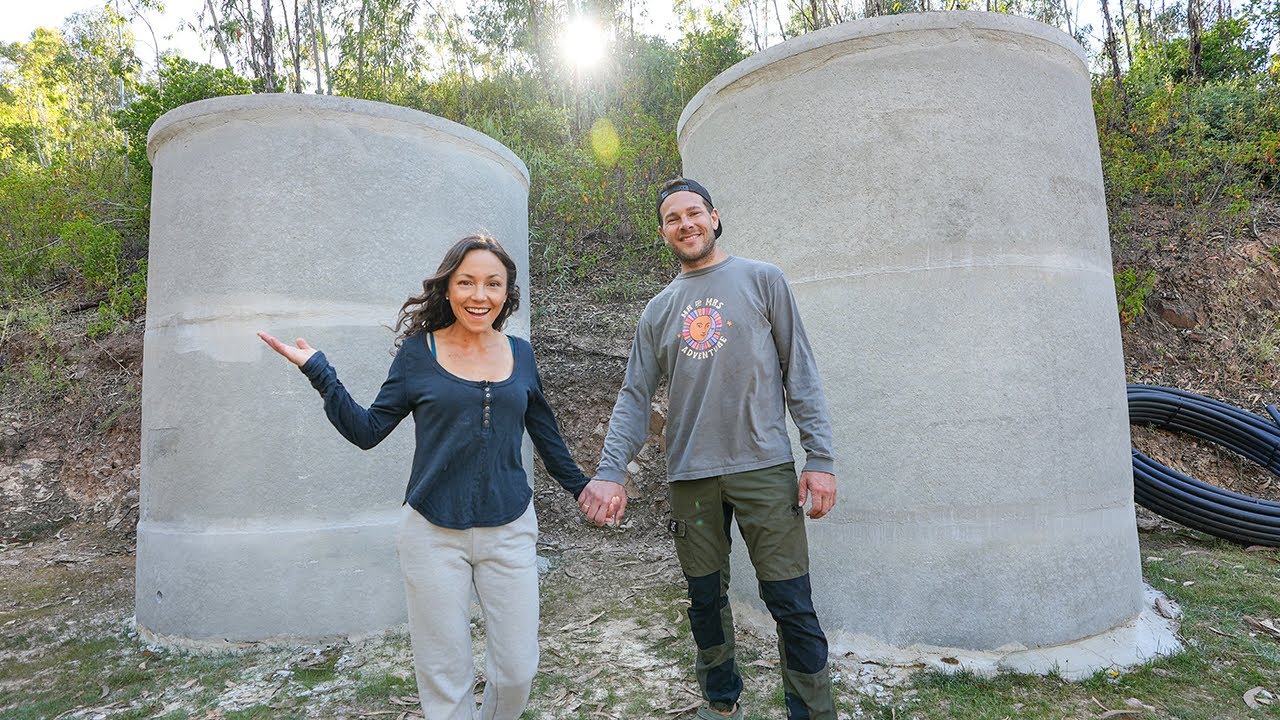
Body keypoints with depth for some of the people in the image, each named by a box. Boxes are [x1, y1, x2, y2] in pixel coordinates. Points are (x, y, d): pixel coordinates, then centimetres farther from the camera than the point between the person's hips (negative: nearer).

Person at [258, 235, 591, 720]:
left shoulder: (520, 354, 4)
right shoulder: (419, 352, -3)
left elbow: (546, 436, 14)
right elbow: (367, 431, -1)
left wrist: (584, 490, 19)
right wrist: (317, 370, -10)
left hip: (509, 530, 2)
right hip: (434, 534, -2)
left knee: (518, 672, 8)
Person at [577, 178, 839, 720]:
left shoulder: (762, 280, 5)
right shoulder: (657, 311, 13)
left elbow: (800, 371, 1)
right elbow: (634, 398, 8)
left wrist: (820, 457, -7)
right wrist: (610, 471, -6)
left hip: (765, 468, -3)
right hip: (689, 476, 3)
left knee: (791, 604, -1)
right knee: (706, 599, 14)